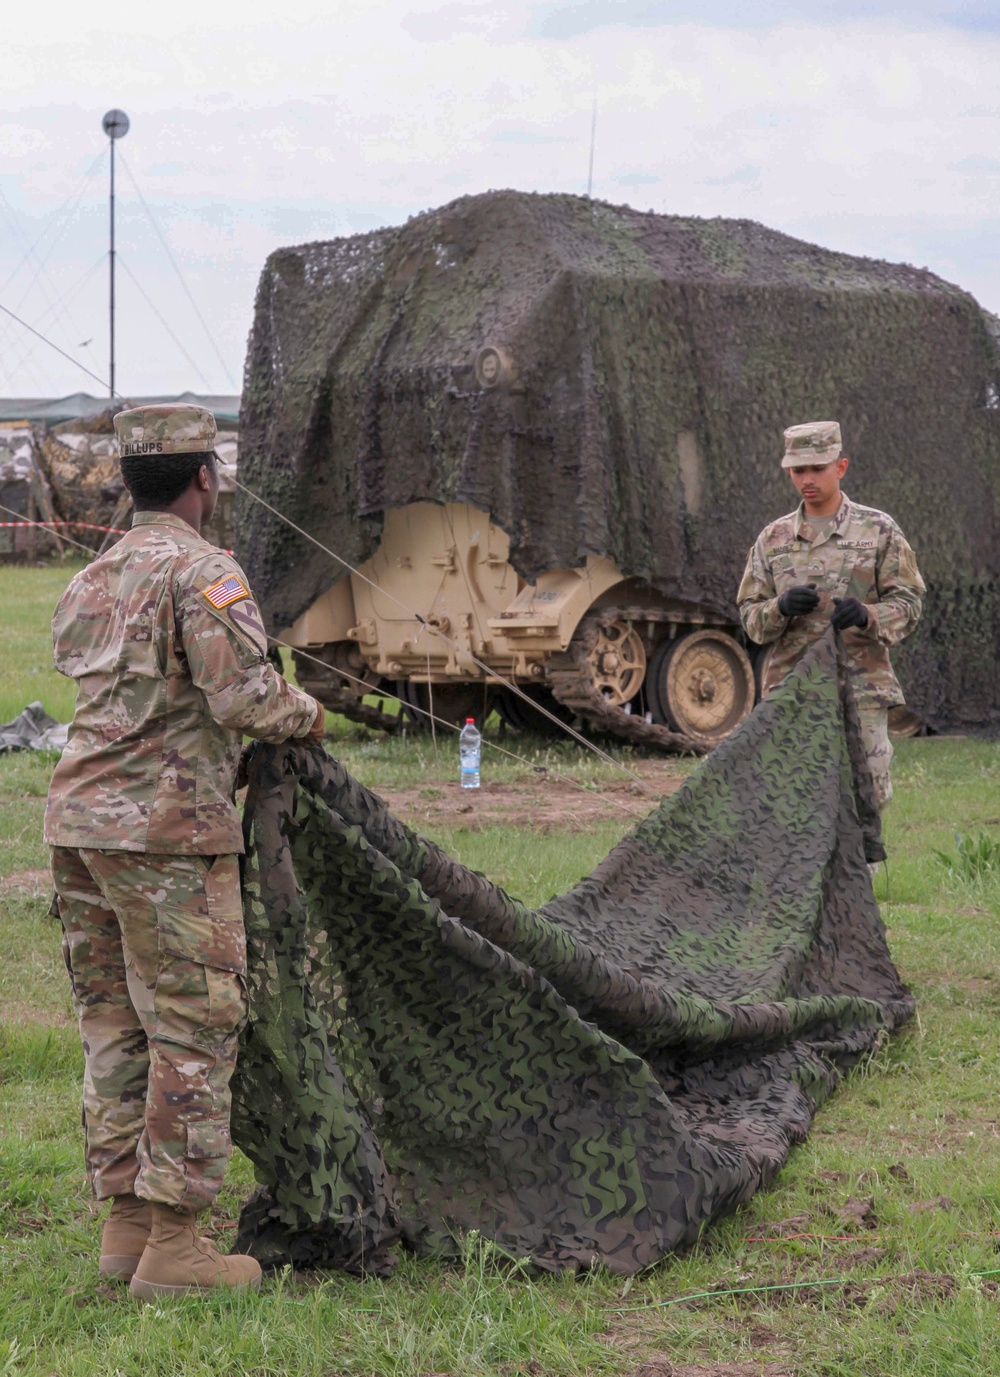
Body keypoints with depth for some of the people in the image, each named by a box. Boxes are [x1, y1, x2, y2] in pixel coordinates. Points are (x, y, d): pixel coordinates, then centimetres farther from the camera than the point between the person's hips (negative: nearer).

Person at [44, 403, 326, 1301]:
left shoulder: (92, 579, 16)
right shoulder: (202, 571, -10)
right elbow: (246, 698, -18)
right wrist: (308, 714, 3)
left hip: (79, 821, 8)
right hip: (166, 826, -8)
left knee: (116, 1026, 13)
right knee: (195, 1030, -3)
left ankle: (127, 1221, 17)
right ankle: (172, 1243, -2)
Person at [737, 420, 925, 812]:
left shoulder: (879, 531, 5)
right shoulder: (772, 540, 12)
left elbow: (907, 604, 2)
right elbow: (750, 617, 11)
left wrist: (866, 616, -19)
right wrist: (781, 608, -11)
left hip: (860, 689, -2)